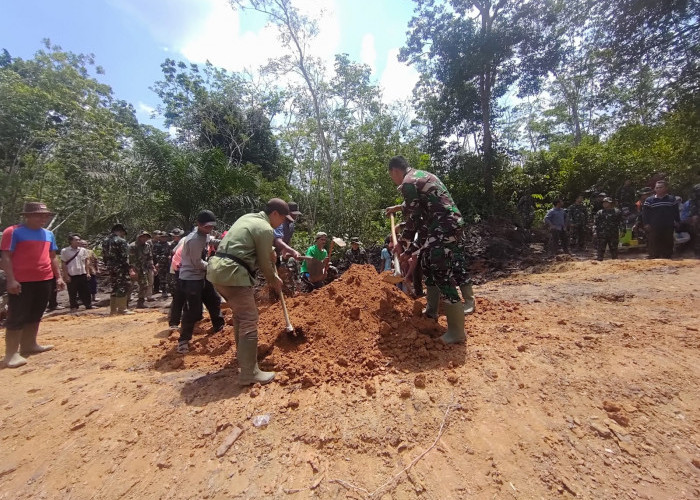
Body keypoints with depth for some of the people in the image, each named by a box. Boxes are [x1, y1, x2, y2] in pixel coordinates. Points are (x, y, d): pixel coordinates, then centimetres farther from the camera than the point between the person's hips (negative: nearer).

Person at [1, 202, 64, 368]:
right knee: (17, 317, -3)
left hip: (44, 280, 6)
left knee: (35, 315, 13)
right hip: (22, 282, -6)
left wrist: (58, 277, 14)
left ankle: (29, 345, 24)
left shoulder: (49, 234, 12)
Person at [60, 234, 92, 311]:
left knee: (86, 291, 9)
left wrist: (87, 273, 5)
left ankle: (88, 305, 19)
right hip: (71, 275, -3)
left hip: (83, 274, 3)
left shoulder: (83, 250, 5)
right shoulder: (65, 251, -5)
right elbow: (63, 264, -4)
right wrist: (66, 275, -9)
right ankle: (74, 307, 17)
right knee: (72, 293, 6)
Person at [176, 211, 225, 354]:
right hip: (190, 278, -10)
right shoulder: (194, 239, -25)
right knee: (193, 310, -8)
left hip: (202, 275, 10)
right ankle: (184, 340, 8)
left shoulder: (205, 235, 2)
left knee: (214, 300, 19)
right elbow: (197, 263, -23)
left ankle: (218, 326, 39)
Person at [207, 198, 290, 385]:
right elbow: (264, 262, -4)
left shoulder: (248, 217, 19)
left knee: (241, 314, 24)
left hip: (218, 269, 10)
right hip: (233, 274, -10)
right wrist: (274, 281, 15)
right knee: (249, 321, -4)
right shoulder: (265, 229, -10)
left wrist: (272, 277, 27)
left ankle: (242, 354, 39)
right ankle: (249, 373, 1)